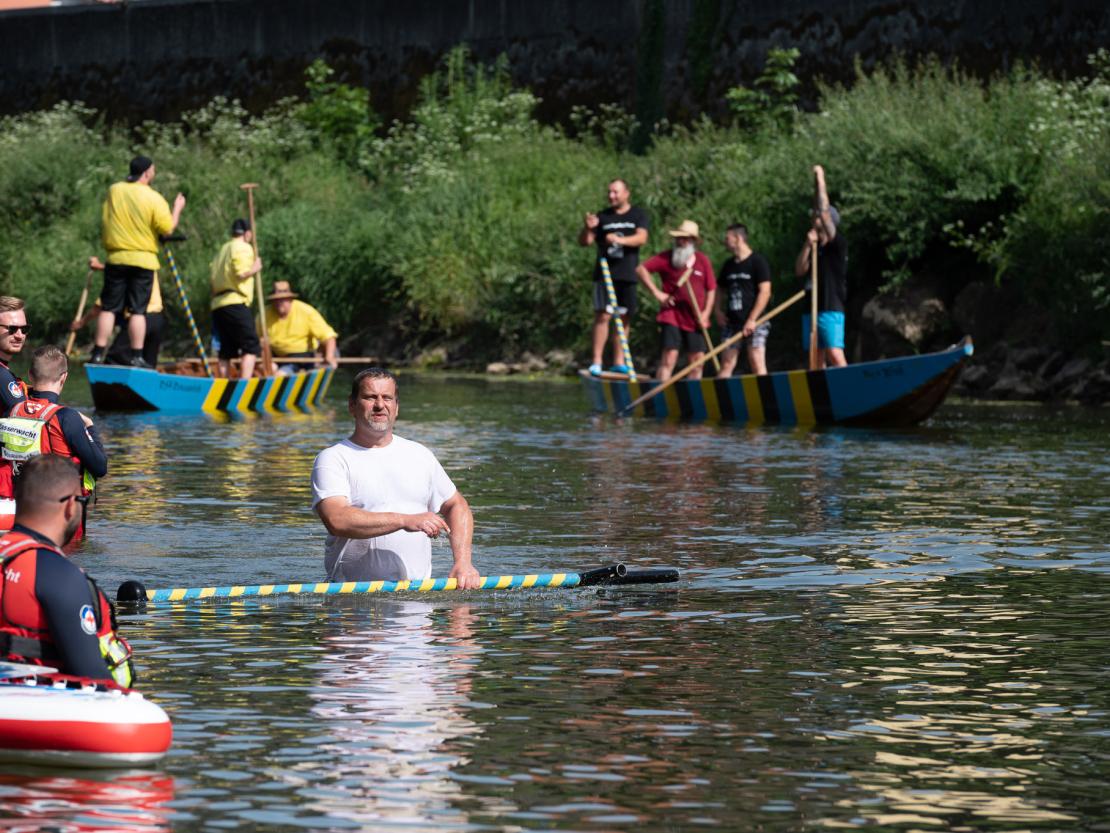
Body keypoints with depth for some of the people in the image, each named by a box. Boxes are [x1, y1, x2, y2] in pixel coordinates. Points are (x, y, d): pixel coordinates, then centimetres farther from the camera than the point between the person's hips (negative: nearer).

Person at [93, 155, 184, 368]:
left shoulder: (113, 191, 2)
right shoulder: (153, 198, -10)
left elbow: (104, 223, 12)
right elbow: (167, 228, -6)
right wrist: (177, 209, 8)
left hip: (116, 257, 3)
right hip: (143, 259, -3)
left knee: (108, 308, 5)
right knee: (138, 310, 0)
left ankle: (98, 353, 1)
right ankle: (136, 356, -4)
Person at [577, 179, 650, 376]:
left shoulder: (638, 215, 7)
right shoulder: (602, 217, 9)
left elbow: (642, 238, -8)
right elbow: (584, 242, 7)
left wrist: (620, 240, -25)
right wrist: (587, 229, -15)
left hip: (628, 274, 1)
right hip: (605, 273, -1)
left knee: (624, 318, 6)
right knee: (603, 315, -10)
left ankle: (619, 362, 13)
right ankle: (596, 362, -13)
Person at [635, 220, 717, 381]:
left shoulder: (703, 260, 5)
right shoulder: (667, 258, -2)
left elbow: (711, 289, 9)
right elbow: (641, 269, -4)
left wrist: (706, 312, -2)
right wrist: (656, 292, -9)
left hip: (695, 319, 3)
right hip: (672, 315, -3)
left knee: (697, 360, 5)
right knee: (669, 357, -12)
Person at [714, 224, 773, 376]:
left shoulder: (757, 261, -5)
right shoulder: (728, 265, 14)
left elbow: (765, 292, -11)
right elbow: (721, 290, 25)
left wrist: (752, 319, -16)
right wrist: (718, 310, 6)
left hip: (754, 323, -6)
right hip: (732, 322, 6)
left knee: (757, 365, -11)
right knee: (726, 365, 4)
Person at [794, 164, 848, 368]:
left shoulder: (837, 245, -3)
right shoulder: (813, 249, 18)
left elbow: (825, 214, -13)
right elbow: (799, 271, 6)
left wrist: (820, 181, -9)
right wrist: (807, 246, -6)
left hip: (831, 310, -8)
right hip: (811, 310, 8)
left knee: (835, 355, -18)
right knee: (817, 360, 6)